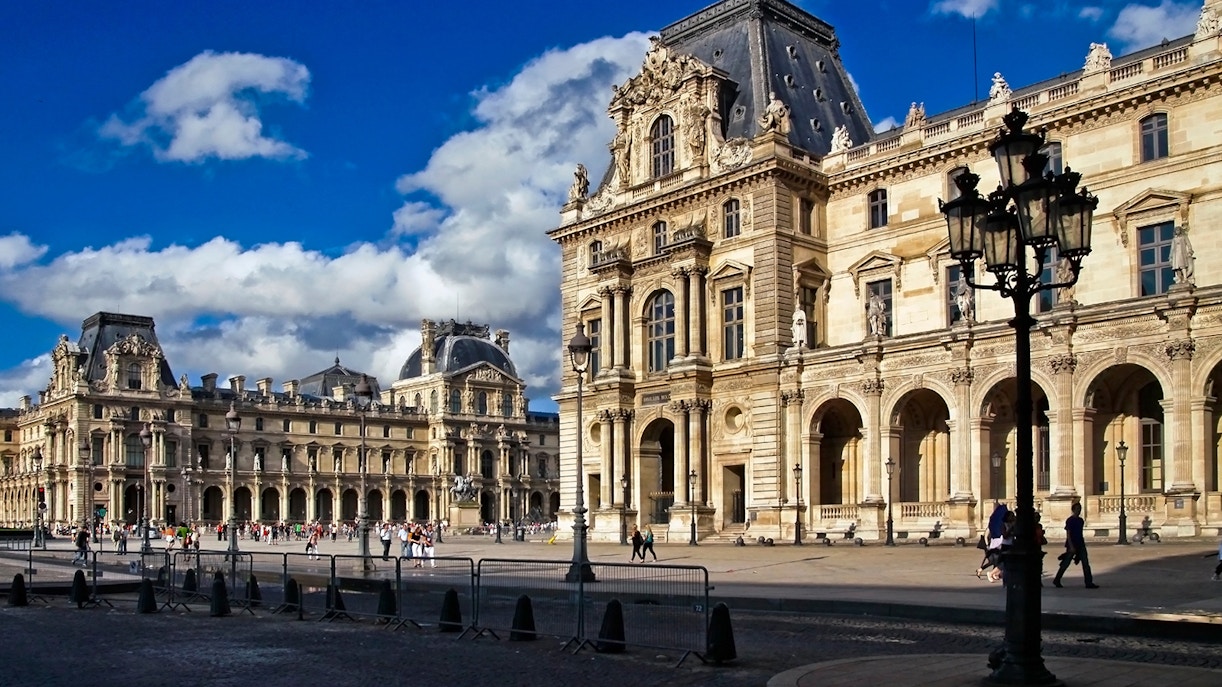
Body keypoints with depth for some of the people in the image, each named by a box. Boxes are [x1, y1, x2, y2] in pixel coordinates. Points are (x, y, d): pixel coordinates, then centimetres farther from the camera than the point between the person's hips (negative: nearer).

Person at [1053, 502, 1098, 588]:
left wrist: (1082, 544, 19)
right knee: (1066, 563, 2)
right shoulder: (1070, 520, -10)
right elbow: (1068, 534, -15)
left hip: (1080, 545, 7)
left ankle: (1089, 583, -5)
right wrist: (1071, 546, -22)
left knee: (1086, 563, -3)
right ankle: (1056, 580, 15)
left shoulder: (1080, 520, 12)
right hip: (1072, 545, -7)